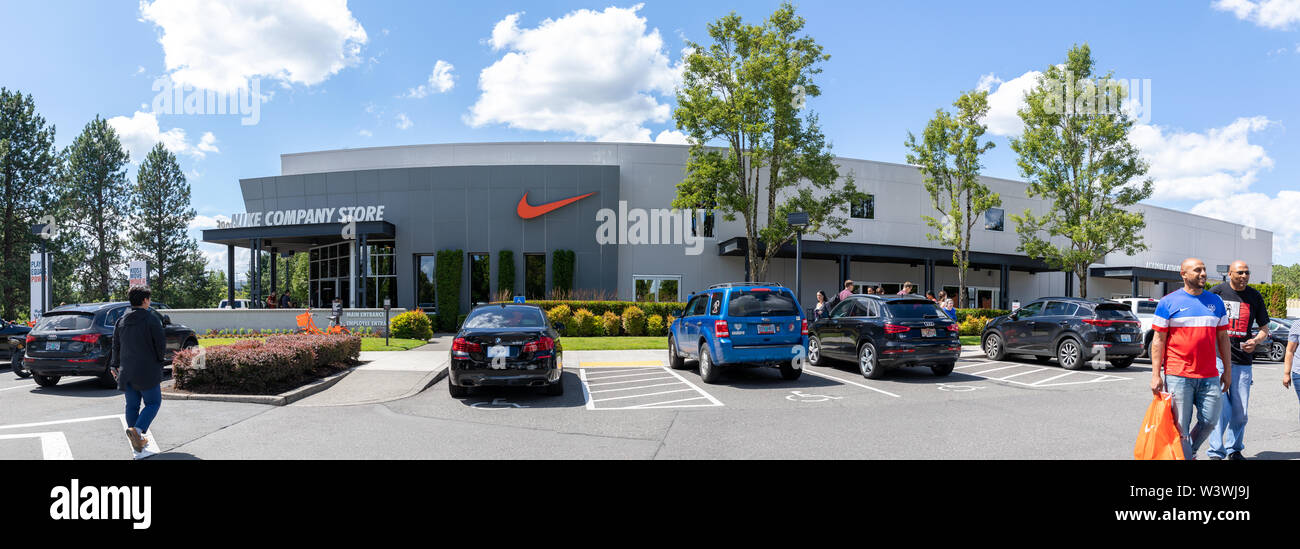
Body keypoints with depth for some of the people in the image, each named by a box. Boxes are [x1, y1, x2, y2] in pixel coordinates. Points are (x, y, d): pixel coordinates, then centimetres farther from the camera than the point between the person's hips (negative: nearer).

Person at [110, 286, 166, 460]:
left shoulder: (121, 321, 8)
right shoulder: (151, 319, -10)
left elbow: (116, 346, 14)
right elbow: (161, 344, -10)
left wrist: (114, 365, 28)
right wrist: (160, 357, 11)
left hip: (126, 371, 6)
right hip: (147, 371, -6)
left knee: (132, 405, 9)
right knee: (153, 402, 3)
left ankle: (138, 448, 11)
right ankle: (137, 430, -21)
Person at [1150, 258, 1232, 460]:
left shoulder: (1216, 302, 12)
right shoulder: (1168, 302, -1)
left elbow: (1223, 338, 17)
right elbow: (1158, 340, -2)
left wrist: (1227, 371, 14)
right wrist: (1155, 375, -7)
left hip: (1210, 377, 4)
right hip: (1177, 376, -4)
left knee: (1210, 421, 5)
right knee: (1180, 426, -1)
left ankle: (1190, 450, 28)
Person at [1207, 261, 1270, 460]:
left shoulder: (1255, 296, 9)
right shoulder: (1216, 292, 0)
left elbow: (1264, 328, 16)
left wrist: (1256, 341, -5)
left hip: (1243, 361, 4)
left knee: (1240, 412, 8)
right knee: (1220, 409, -10)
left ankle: (1234, 449, 24)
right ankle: (1216, 451, -1)